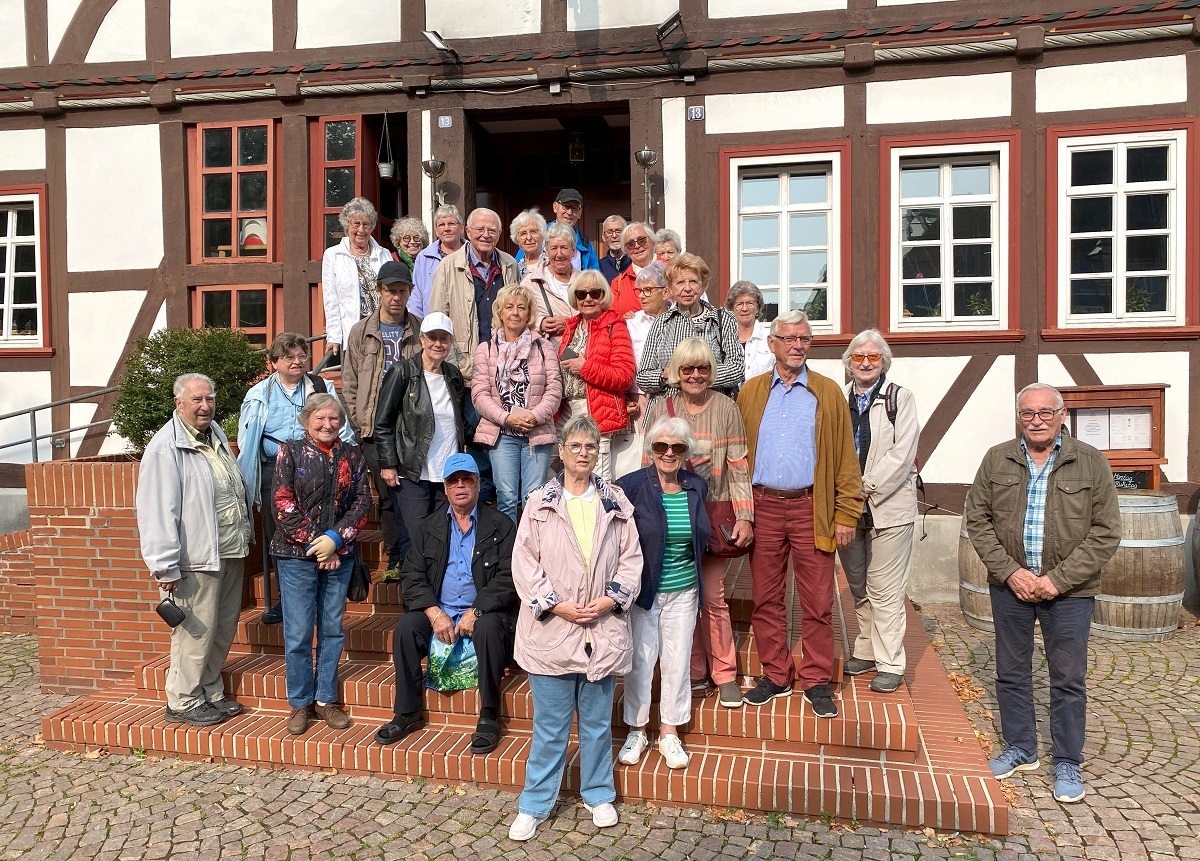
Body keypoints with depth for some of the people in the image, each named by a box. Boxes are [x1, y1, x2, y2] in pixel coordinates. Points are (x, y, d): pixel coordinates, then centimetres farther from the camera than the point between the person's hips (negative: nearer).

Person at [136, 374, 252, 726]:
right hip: (197, 558, -9)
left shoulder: (216, 434, 12)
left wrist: (245, 536, 22)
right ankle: (183, 702, 18)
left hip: (230, 553, 9)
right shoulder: (166, 448, -15)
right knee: (196, 632, 0)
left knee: (223, 629, 16)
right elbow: (157, 511, -19)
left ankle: (211, 694, 30)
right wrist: (165, 567, -21)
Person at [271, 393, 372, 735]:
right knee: (298, 633, 1)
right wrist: (314, 545, -12)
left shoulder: (352, 456, 8)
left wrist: (335, 538, -11)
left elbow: (363, 501, 2)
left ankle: (325, 699, 21)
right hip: (297, 555, -3)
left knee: (332, 630, 9)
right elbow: (283, 504, -7)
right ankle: (300, 703, 16)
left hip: (339, 554, 3)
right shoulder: (290, 452, 0)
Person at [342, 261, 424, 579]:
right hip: (376, 430, 1)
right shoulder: (361, 332, 10)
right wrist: (359, 426, 0)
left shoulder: (421, 331, 8)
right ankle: (397, 559, 13)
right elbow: (349, 384, 9)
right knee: (387, 494, 4)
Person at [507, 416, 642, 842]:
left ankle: (599, 794, 34)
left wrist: (612, 599, -9)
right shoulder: (539, 504, 0)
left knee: (598, 721, 15)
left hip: (603, 629, 2)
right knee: (550, 724, 7)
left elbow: (631, 559, 5)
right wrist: (556, 604, -12)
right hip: (551, 630, -2)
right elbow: (524, 563, -4)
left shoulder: (617, 504, 6)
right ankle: (535, 804, 24)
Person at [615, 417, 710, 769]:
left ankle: (669, 733, 28)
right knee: (639, 661, 7)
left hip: (683, 591, 3)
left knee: (677, 662, 10)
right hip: (641, 591, -3)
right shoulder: (631, 486, -12)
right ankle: (637, 731, 27)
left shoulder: (696, 487, 1)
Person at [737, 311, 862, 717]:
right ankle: (775, 675, 21)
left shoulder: (828, 393, 5)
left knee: (817, 601, 3)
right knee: (766, 598, 8)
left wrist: (846, 514, -4)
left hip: (810, 508, -1)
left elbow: (845, 458, 3)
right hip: (763, 506, 2)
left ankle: (816, 680, 16)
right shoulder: (750, 393, 9)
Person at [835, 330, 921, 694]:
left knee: (885, 590, -2)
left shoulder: (900, 399, -1)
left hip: (888, 507, -4)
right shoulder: (838, 400, 10)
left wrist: (866, 488, -15)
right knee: (859, 587, 15)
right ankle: (865, 652, 28)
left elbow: (902, 453, -11)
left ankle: (890, 664, 8)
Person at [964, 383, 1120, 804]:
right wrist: (1010, 571, -10)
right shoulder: (996, 460, 1)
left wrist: (1058, 579, -14)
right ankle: (1020, 749, 31)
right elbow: (977, 519, 1)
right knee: (1011, 672, 13)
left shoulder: (1091, 463, -5)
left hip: (1069, 591, -2)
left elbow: (1106, 532, -6)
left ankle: (1067, 763, 24)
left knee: (1068, 679, 7)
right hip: (1009, 585, 2)